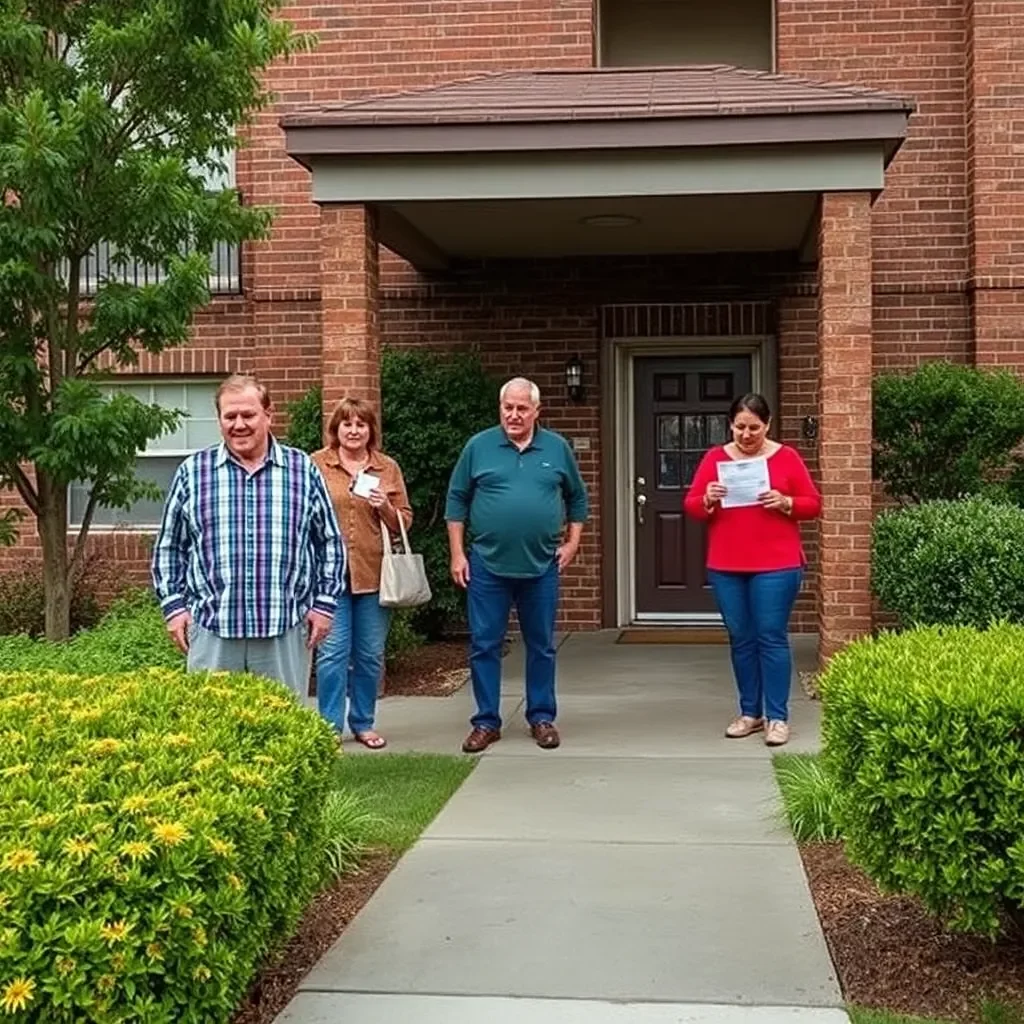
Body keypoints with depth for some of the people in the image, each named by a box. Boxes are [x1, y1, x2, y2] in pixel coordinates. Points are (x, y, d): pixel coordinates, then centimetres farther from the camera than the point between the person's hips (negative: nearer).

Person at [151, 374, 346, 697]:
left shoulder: (303, 469, 6)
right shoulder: (192, 471, 6)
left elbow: (330, 542, 10)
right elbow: (169, 547, 12)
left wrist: (324, 602, 4)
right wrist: (174, 605, 5)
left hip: (285, 630, 0)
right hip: (211, 629, 0)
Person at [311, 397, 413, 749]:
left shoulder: (388, 468, 9)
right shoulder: (315, 465, 3)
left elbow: (404, 522, 11)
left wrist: (385, 507, -9)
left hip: (373, 574, 3)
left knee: (370, 655, 10)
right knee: (332, 652, -3)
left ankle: (363, 723, 23)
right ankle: (330, 727, 7)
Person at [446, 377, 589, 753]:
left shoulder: (557, 448, 5)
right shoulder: (479, 446, 1)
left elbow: (577, 498, 14)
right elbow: (456, 501, 4)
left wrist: (572, 542, 4)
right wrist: (457, 553, -2)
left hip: (541, 566, 1)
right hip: (487, 565, -1)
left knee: (541, 646, 9)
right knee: (484, 645, 3)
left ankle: (542, 718, 22)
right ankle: (486, 722, 14)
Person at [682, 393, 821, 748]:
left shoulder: (786, 457, 1)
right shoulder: (714, 458, 6)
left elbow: (813, 503, 3)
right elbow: (690, 506, 6)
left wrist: (785, 503, -16)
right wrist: (707, 500, -15)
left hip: (776, 566, -3)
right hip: (726, 567, 3)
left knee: (772, 638, -3)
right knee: (740, 639, 8)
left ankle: (777, 717, 4)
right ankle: (749, 712, 19)